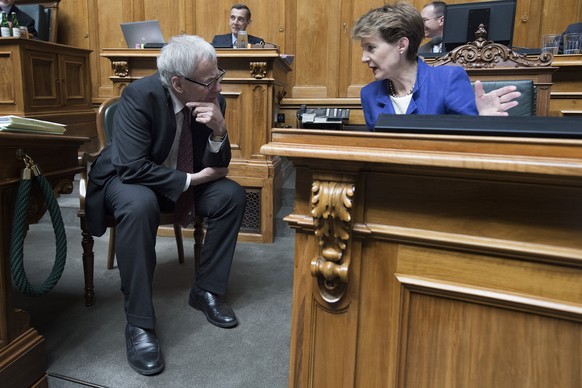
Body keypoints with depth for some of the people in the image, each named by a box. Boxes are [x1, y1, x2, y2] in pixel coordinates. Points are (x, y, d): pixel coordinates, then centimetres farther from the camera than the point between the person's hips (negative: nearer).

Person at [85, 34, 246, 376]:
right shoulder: (140, 95, -26)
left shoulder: (213, 101, -11)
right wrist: (192, 179, -26)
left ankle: (207, 289, -3)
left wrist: (218, 132, -29)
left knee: (232, 194, -18)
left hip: (184, 180, 5)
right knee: (140, 204, -38)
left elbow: (217, 168, -9)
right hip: (128, 178, -5)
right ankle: (139, 323, -26)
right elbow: (131, 167, -32)